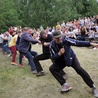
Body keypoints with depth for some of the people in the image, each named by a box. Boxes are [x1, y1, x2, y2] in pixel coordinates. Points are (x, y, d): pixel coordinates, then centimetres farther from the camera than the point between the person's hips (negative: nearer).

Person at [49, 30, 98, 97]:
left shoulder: (65, 40, -25)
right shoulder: (52, 45, -20)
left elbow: (77, 43, -32)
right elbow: (53, 57, -20)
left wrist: (90, 44, -40)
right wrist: (59, 54, -40)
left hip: (71, 57, -2)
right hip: (61, 60, 3)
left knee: (79, 69, -24)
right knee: (52, 68, -17)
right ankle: (65, 85, -9)